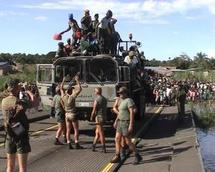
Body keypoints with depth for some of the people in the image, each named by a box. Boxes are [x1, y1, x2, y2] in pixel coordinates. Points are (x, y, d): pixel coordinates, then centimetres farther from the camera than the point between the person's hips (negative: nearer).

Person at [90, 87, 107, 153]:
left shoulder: (96, 100, -15)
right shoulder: (104, 99, 9)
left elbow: (94, 110, -14)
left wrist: (91, 117, 1)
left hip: (99, 117, -8)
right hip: (104, 116, 8)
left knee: (101, 133, -3)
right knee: (97, 132, 15)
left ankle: (104, 148, 0)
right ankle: (93, 146, 22)